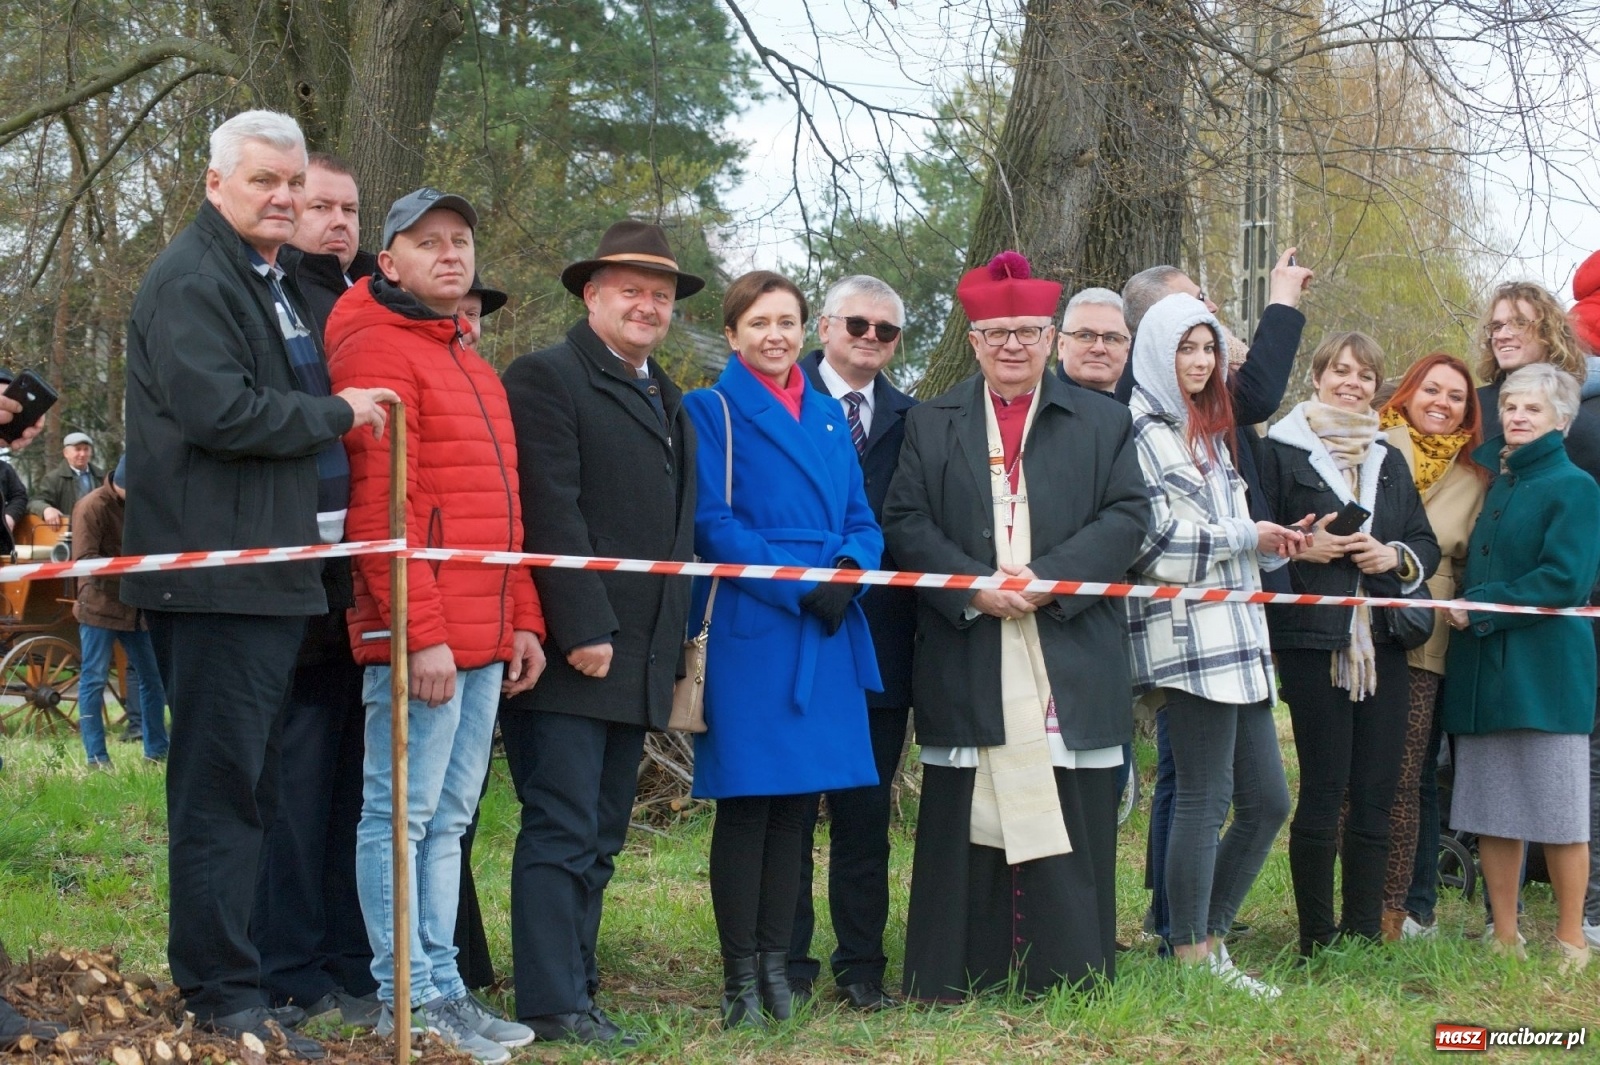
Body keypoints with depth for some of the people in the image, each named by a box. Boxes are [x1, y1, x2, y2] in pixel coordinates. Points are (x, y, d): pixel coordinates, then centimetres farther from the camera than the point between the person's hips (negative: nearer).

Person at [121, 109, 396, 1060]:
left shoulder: (280, 282, 21)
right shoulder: (191, 281, -10)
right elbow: (219, 409, -23)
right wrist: (337, 414, -12)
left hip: (278, 572, 10)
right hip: (218, 576, -10)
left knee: (250, 786, 14)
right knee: (222, 784, -6)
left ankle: (228, 970, 22)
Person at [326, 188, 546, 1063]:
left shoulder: (466, 361, 22)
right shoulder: (378, 349, -7)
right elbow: (381, 506, -14)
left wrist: (522, 621, 16)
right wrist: (421, 633, -18)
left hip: (485, 638, 9)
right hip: (421, 638, -9)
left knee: (448, 819, 11)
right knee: (403, 816, -3)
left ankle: (443, 988, 16)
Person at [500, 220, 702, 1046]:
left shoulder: (669, 402, 21)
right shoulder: (548, 378, -5)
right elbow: (551, 514, -14)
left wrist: (672, 645, 15)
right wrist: (586, 630, -19)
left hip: (637, 659, 8)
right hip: (573, 653, -8)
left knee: (599, 840, 10)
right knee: (562, 831, -7)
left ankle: (572, 987, 15)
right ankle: (553, 1005, -5)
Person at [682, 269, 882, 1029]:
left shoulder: (829, 416, 16)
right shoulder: (711, 410, 0)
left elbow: (860, 519, 12)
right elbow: (712, 523, -9)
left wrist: (849, 571, -10)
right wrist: (798, 586, -17)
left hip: (824, 634, 5)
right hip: (749, 629, -5)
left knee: (792, 805, 7)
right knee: (746, 807, -3)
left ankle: (776, 964, 14)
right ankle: (741, 979, 3)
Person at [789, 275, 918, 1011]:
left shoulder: (910, 420, 11)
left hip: (881, 639, 3)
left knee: (867, 811, 8)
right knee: (789, 807, 5)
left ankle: (861, 969, 14)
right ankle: (788, 968, 11)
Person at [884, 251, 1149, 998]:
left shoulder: (1102, 423, 11)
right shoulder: (931, 425, 13)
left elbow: (1127, 517, 1)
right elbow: (906, 522, 4)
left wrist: (1047, 580, -12)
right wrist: (973, 587, -12)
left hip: (1072, 666, 0)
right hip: (966, 663, 0)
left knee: (1071, 822, 0)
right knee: (965, 822, 1)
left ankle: (1070, 975, 7)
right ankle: (953, 979, 6)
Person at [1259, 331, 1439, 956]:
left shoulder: (1390, 461, 19)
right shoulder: (1280, 451, 3)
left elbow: (1427, 545, 18)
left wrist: (1396, 556, -2)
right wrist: (1301, 549, -16)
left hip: (1382, 643, 5)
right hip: (1313, 640, -5)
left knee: (1376, 793, 5)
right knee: (1324, 788, -5)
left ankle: (1364, 933, 12)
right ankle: (1317, 940, 3)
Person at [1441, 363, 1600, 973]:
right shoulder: (1493, 481, 15)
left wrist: (1480, 607, -13)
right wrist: (1461, 606, 3)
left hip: (1545, 668, -6)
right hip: (1482, 668, 6)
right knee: (1491, 811, 7)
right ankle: (1505, 940, 15)